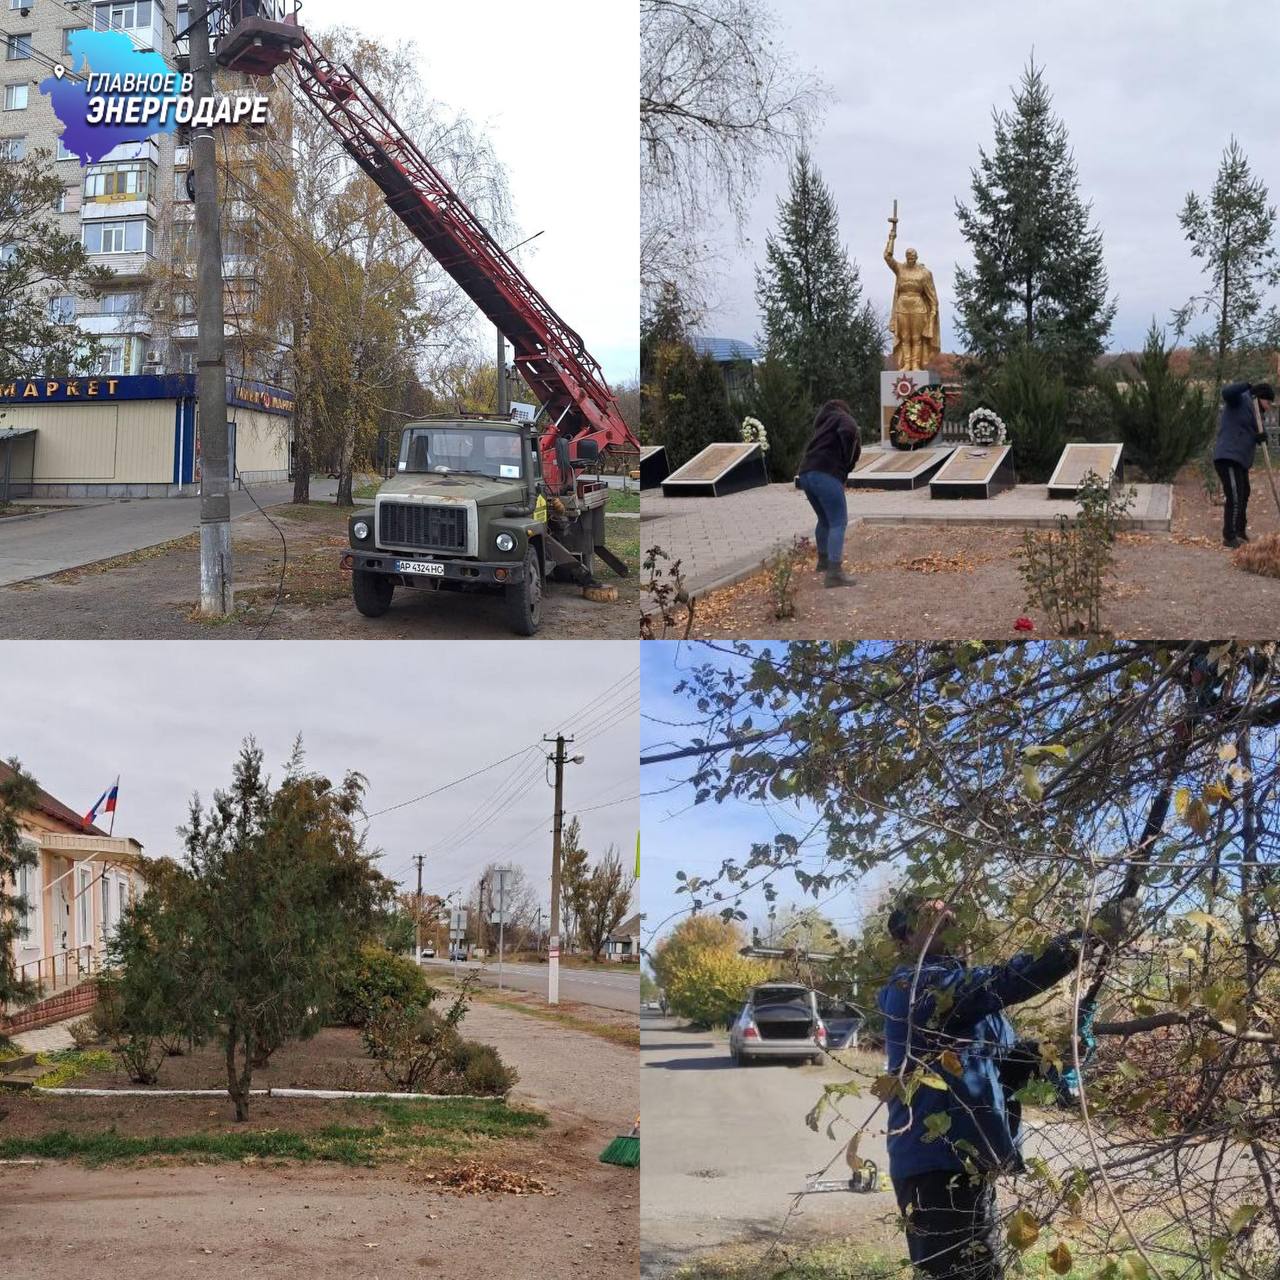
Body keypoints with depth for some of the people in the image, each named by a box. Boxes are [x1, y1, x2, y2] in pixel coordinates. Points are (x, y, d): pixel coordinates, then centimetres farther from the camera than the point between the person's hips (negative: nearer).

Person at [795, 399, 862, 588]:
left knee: (825, 520, 27)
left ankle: (823, 561, 43)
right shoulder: (842, 418, 8)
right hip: (827, 474, -8)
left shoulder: (823, 424, 31)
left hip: (806, 473, 8)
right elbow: (849, 431, -14)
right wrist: (847, 459, -3)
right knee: (838, 523, -10)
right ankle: (834, 572, -22)